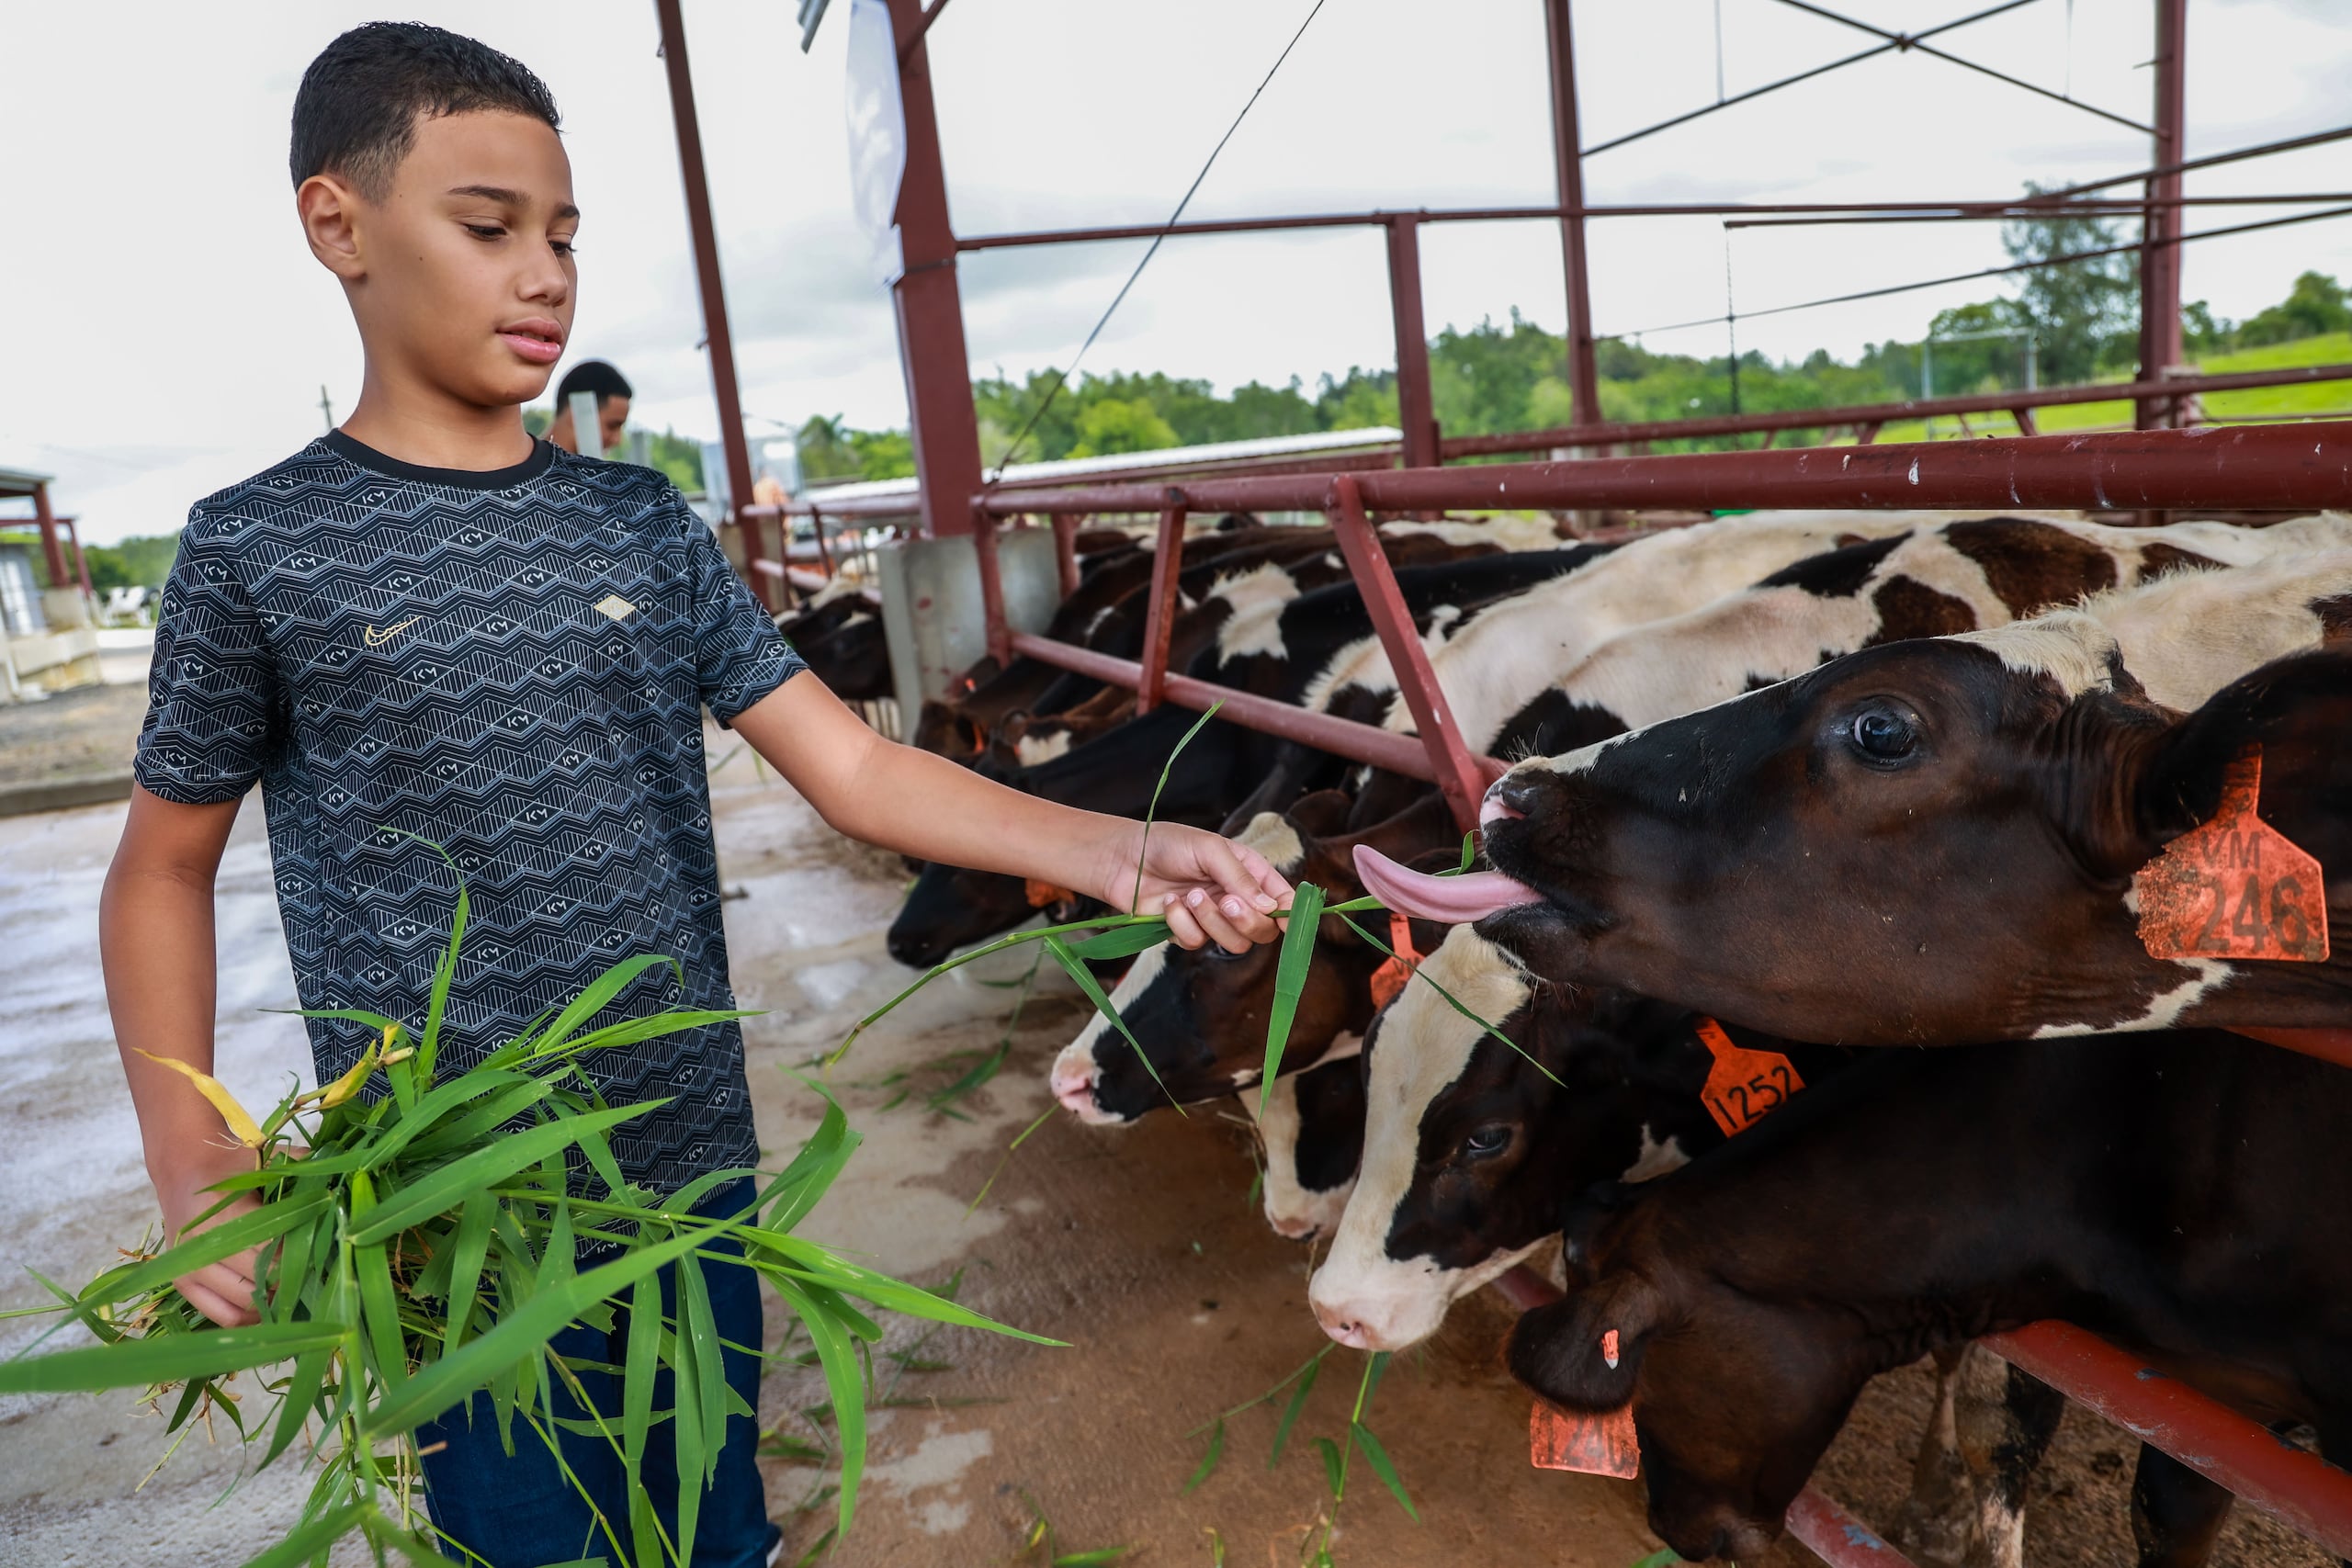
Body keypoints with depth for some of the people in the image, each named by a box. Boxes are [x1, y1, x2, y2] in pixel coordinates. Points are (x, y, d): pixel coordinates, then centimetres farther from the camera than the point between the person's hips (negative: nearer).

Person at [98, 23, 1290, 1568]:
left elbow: (854, 769, -6)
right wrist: (192, 1163, -7)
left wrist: (1122, 852, -18)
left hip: (691, 1168, 3)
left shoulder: (644, 526, 0)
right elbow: (165, 870, 3)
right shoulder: (257, 549, -6)